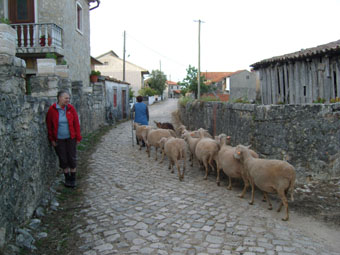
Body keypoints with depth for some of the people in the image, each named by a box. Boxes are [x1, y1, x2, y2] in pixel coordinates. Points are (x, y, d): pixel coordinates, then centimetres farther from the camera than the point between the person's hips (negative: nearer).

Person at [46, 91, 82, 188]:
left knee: (72, 158, 5)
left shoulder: (71, 108, -5)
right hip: (59, 139, -1)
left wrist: (78, 137, -3)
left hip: (71, 138, 1)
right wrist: (52, 139, -1)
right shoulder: (52, 109, -8)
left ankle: (73, 179, 20)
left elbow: (76, 123, -1)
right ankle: (67, 178, 25)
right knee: (63, 159, 8)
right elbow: (49, 125, -1)